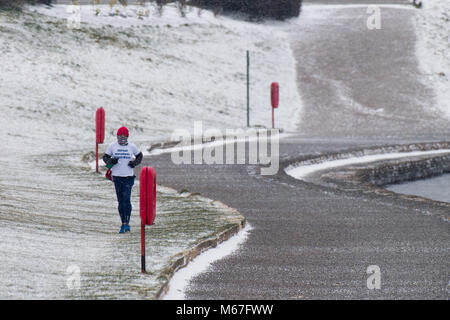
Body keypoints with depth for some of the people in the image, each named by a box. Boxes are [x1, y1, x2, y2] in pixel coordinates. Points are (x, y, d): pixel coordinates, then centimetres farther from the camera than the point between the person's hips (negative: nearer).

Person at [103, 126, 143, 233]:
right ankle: (123, 223, 15)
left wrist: (134, 163, 0)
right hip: (117, 176, 2)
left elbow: (139, 156, 19)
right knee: (120, 201, 6)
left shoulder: (132, 146, 4)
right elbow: (105, 157, 10)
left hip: (128, 176, -2)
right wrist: (111, 161, -11)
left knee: (126, 199, -14)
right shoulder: (112, 146, 5)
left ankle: (126, 223, -12)